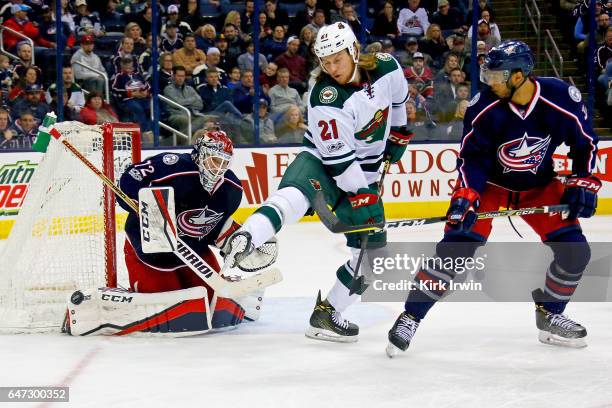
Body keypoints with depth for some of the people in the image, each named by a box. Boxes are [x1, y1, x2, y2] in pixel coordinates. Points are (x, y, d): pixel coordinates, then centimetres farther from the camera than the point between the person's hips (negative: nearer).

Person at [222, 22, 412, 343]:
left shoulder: (386, 67, -8)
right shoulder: (326, 99, -24)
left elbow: (397, 96, 17)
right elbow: (339, 157, -23)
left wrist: (398, 132, 19)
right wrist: (360, 197, -23)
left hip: (364, 172, 6)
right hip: (322, 163, -6)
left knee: (372, 246, 0)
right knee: (296, 196, -40)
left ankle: (327, 312, 9)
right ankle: (244, 239, -62)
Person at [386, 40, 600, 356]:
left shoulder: (563, 99, -23)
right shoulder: (483, 108, -24)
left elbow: (585, 143, -7)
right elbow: (471, 156, -15)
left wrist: (583, 183, -13)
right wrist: (465, 196, -28)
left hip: (539, 185, 2)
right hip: (489, 181, -2)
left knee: (575, 251, -7)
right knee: (456, 246, -17)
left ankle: (549, 313, 18)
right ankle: (411, 316, -9)